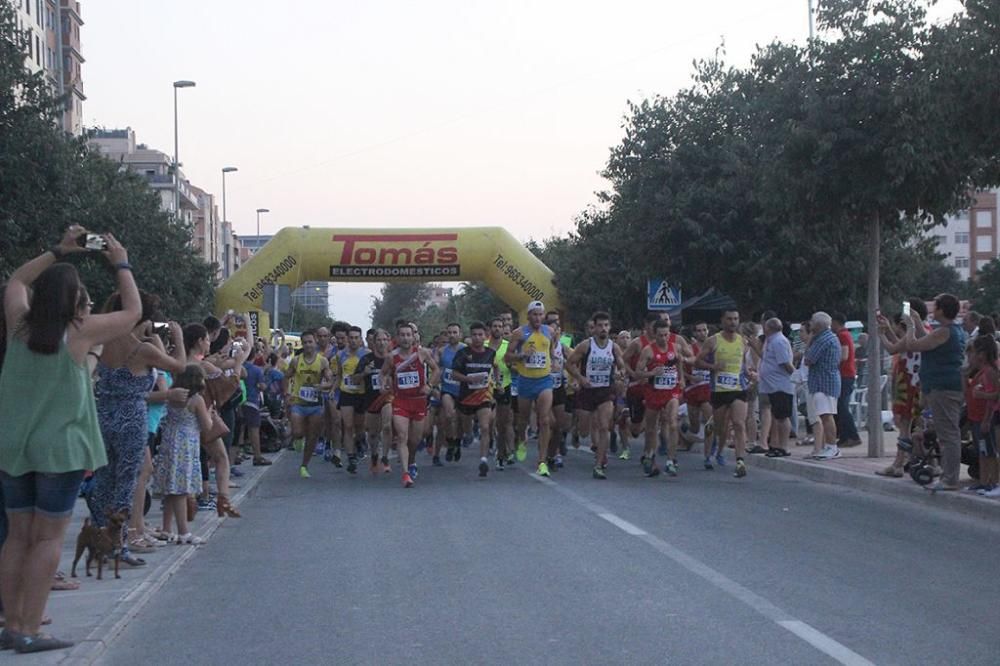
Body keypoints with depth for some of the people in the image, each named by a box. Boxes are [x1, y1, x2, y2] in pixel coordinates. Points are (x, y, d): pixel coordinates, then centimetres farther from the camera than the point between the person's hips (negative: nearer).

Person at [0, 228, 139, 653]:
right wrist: (120, 263, 14)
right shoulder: (79, 332, -10)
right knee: (48, 538, 0)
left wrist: (58, 252, 20)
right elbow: (133, 310, 4)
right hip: (59, 450, -5)